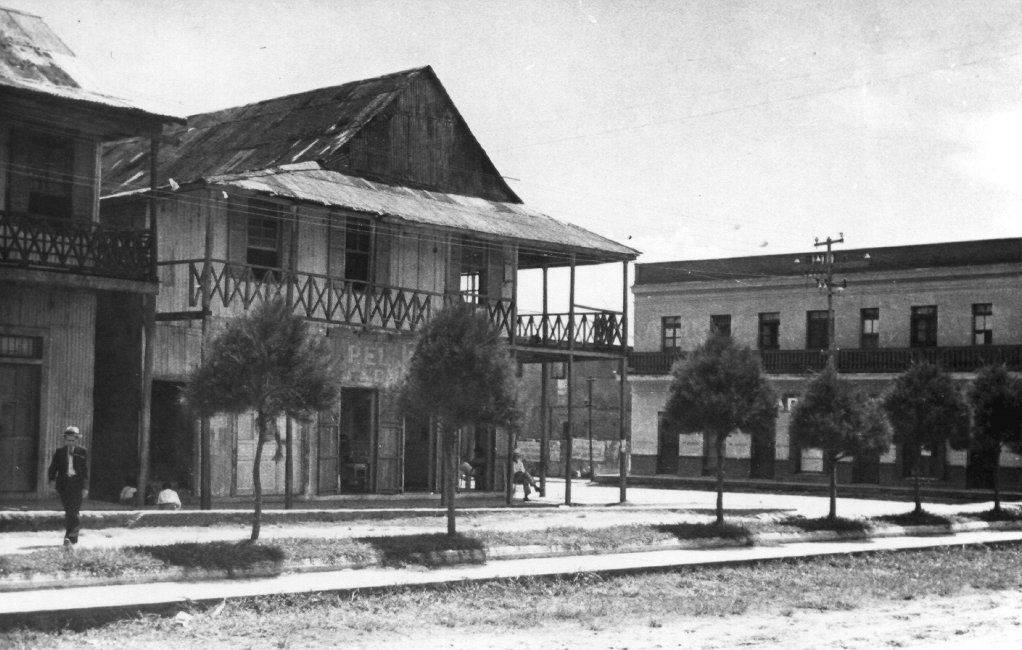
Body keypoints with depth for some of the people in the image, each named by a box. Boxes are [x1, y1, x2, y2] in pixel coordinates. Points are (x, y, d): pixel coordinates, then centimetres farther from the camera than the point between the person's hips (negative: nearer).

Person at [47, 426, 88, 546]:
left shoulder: (82, 453, 4)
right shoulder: (59, 452, 9)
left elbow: (85, 471, 2)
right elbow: (53, 468, 10)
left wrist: (85, 487, -4)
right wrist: (52, 479, -8)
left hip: (77, 484, -2)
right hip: (63, 483, 2)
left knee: (74, 510, -10)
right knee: (68, 510, 3)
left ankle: (68, 536, -9)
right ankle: (74, 536, 17)